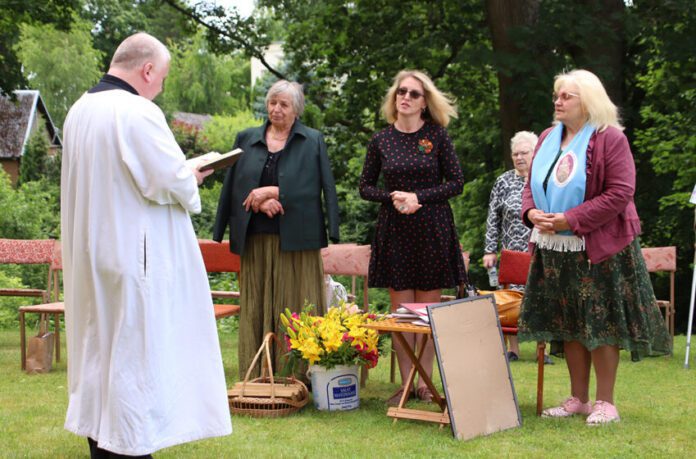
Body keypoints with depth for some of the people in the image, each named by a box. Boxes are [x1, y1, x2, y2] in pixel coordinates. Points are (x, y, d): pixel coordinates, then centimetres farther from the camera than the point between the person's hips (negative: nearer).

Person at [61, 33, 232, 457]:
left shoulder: (80, 111, 7)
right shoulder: (139, 113, -19)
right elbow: (172, 180, -20)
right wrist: (192, 179, 2)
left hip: (91, 253, 8)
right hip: (136, 254, -8)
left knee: (99, 343, 15)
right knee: (137, 346, -1)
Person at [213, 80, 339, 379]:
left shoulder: (313, 141, 7)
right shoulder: (246, 140, 14)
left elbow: (316, 188, -3)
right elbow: (234, 187, 8)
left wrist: (272, 192, -12)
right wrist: (261, 203, -10)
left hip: (296, 239, -2)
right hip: (256, 239, 2)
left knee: (296, 308, -2)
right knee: (256, 309, 3)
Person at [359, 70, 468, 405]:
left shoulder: (437, 136, 0)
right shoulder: (381, 141, 5)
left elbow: (456, 182, -1)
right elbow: (365, 187, 10)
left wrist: (419, 197, -13)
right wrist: (393, 198, -9)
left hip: (433, 229, -1)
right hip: (394, 230, 1)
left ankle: (425, 382, 9)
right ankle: (405, 384, 7)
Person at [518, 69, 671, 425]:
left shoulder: (609, 138, -11)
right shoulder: (548, 138, 11)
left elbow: (620, 193, -18)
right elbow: (532, 185, 18)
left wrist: (571, 220, -21)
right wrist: (531, 212, -6)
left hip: (598, 248, -7)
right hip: (554, 248, 7)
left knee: (601, 325, -2)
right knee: (568, 324, 10)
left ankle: (605, 402, 7)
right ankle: (578, 399, 20)